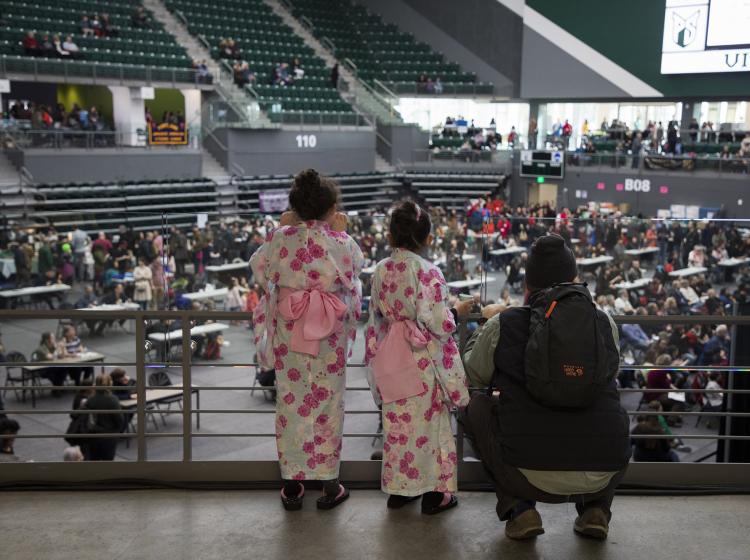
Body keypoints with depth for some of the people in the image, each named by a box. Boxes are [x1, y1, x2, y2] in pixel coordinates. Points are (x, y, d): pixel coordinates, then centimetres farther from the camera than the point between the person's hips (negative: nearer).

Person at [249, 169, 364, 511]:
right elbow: (358, 263, 12)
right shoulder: (341, 242, -11)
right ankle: (329, 483, 18)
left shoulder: (280, 238, -9)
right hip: (330, 337, -1)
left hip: (289, 334, 1)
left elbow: (258, 266, 10)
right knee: (328, 403, 10)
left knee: (291, 403, 11)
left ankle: (292, 484, 19)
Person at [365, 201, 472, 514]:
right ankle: (434, 492, 14)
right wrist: (457, 311, 0)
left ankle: (398, 487, 24)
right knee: (429, 423, 6)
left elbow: (377, 317, 9)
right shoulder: (428, 273, -16)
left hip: (391, 359, 5)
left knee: (397, 423, 14)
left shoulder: (380, 271, 1)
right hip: (424, 361, -5)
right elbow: (438, 324, -17)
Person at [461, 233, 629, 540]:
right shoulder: (605, 323, 4)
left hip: (530, 477, -2)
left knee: (477, 406, 21)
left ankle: (518, 509, 13)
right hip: (601, 477, 3)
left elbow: (473, 375, 18)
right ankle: (596, 508, 19)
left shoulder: (502, 325, -2)